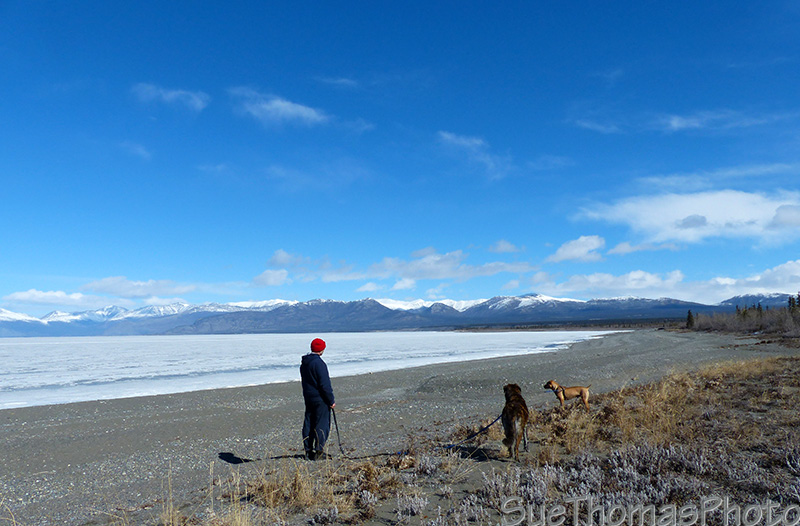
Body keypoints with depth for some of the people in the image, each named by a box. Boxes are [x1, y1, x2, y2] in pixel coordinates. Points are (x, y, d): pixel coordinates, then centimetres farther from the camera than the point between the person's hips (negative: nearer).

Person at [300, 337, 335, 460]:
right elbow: (324, 384, -20)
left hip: (308, 398, 9)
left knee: (308, 423, 13)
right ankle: (318, 452, 1)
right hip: (320, 399, -9)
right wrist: (331, 400, -12)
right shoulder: (318, 363, -20)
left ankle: (308, 450, 19)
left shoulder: (304, 362, 9)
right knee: (322, 425, -1)